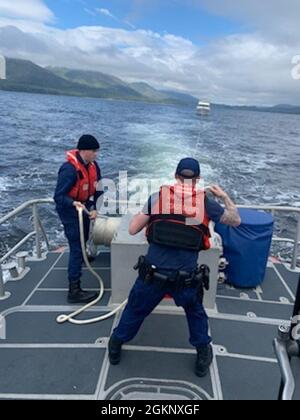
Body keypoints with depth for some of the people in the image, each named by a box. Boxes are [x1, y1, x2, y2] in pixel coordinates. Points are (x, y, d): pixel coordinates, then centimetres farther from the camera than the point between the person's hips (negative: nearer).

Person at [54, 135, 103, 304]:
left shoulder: (93, 165, -7)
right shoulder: (69, 169, -30)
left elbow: (98, 189, -3)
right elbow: (59, 196, -30)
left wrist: (95, 208, -16)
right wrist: (74, 203, -47)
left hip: (84, 206, 8)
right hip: (70, 210, -8)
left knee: (83, 238, 32)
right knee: (76, 247, -12)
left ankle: (80, 256, 65)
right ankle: (74, 290, -7)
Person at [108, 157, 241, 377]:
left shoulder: (157, 197, -2)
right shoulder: (206, 202, -3)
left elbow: (133, 230, 2)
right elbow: (236, 220, 12)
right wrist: (224, 196, 24)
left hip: (153, 274, 1)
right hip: (186, 278, 0)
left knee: (135, 310, 26)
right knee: (196, 312, 30)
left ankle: (116, 347, 47)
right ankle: (203, 356, 44)